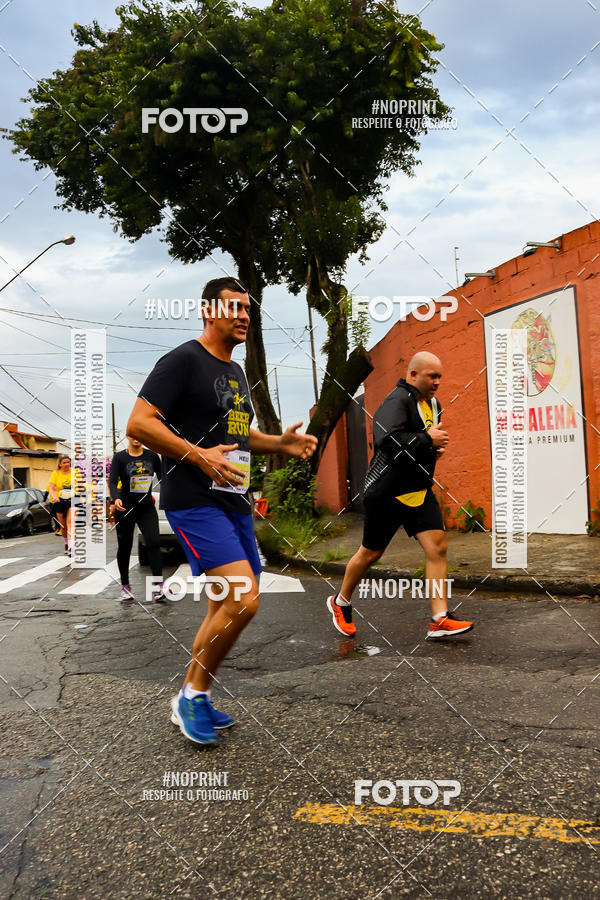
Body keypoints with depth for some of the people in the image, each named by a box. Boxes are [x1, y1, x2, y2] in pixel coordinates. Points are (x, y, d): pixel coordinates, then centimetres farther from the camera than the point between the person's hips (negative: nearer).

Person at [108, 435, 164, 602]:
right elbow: (112, 481, -14)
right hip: (125, 507, -1)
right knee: (125, 546, 8)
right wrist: (116, 498, -31)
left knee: (154, 542, -14)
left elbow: (163, 478, 13)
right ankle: (125, 586, 25)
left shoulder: (152, 456, 4)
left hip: (147, 507, 1)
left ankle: (158, 585, -14)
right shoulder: (119, 457, -4)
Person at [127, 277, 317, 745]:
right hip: (195, 502, -9)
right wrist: (198, 455, -24)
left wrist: (281, 442, 12)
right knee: (243, 599, -19)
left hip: (235, 502, 9)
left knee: (225, 607, 12)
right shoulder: (183, 360, -9)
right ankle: (193, 694, 3)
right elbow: (138, 423, -16)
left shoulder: (236, 372, 18)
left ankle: (193, 700, 29)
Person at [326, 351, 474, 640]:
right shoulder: (397, 401, -17)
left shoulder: (433, 404, 12)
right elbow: (387, 438, -34)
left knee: (437, 547, -5)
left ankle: (440, 620, 0)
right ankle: (340, 603, 30)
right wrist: (427, 439, -25)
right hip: (387, 493, -7)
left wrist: (436, 447, 10)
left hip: (420, 491, 8)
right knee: (370, 553, 6)